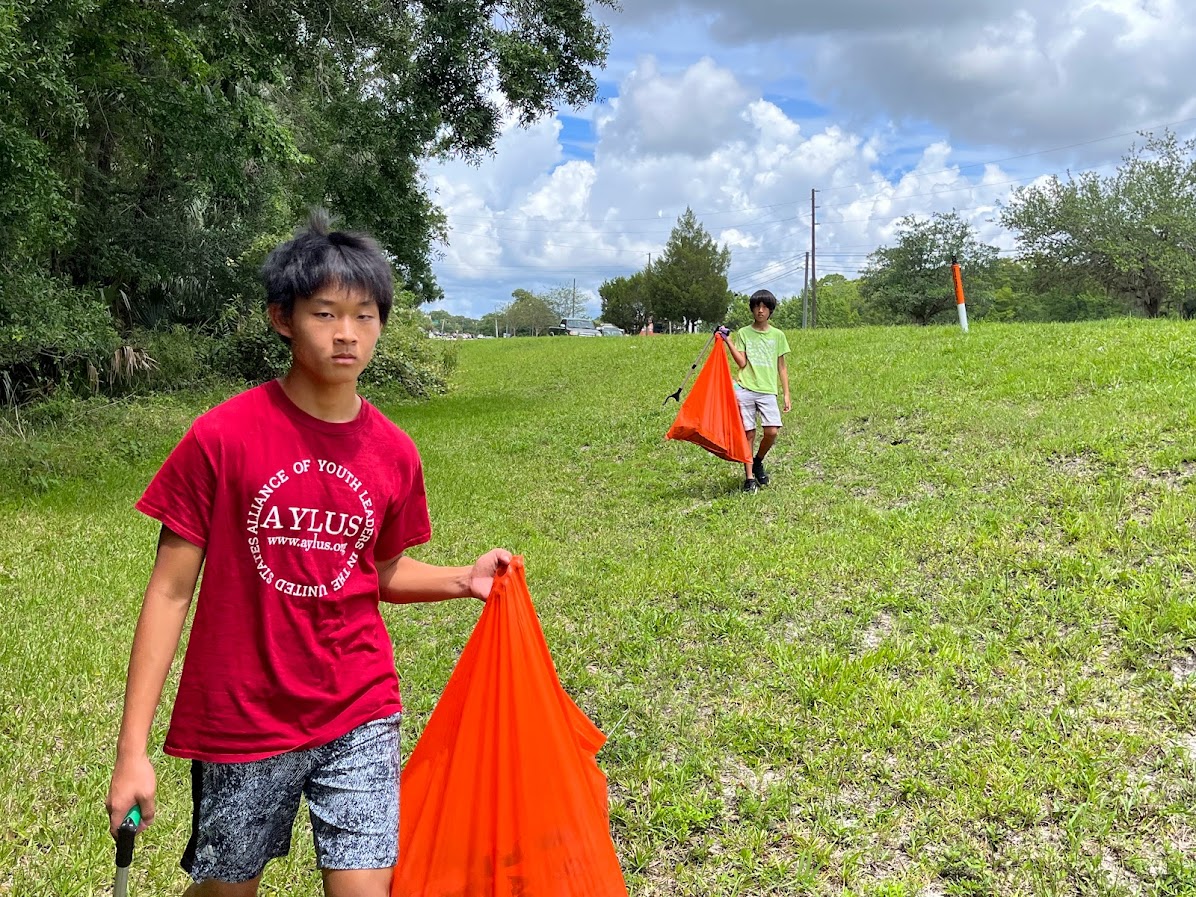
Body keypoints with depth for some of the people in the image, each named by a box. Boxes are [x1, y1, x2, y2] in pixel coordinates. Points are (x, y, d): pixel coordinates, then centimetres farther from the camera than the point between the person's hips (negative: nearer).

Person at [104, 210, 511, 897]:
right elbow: (170, 591, -9)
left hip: (360, 716, 2)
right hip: (239, 719, -2)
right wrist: (132, 751, -10)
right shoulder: (222, 436, -13)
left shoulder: (395, 453, -3)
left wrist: (463, 579, -5)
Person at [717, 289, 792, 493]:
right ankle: (749, 477, 7)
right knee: (748, 433, -2)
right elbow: (742, 363, -1)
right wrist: (728, 342, -9)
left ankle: (758, 462, 17)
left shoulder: (777, 335, 12)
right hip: (745, 389, -1)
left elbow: (782, 367, 13)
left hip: (768, 390, 1)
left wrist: (786, 394, 8)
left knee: (772, 431, -12)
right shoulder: (743, 333, 8)